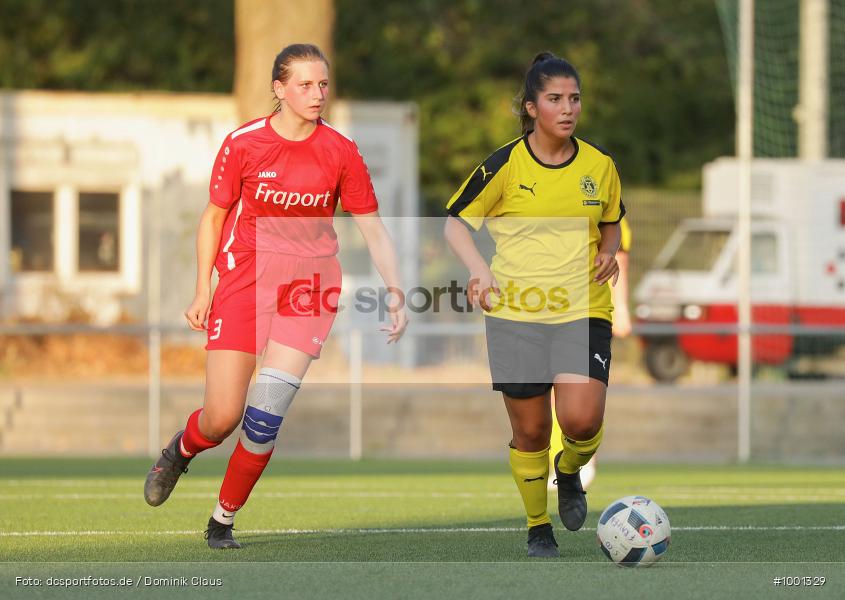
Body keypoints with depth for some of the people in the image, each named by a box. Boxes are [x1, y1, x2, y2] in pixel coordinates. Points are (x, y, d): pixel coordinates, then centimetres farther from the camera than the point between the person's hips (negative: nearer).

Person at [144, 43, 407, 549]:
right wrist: (203, 292, 2)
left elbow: (373, 227, 1)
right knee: (222, 418, -5)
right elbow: (213, 218, 5)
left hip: (307, 287, 1)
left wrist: (396, 295, -9)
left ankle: (224, 519, 7)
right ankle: (182, 450, 33)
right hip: (244, 279, -1)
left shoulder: (341, 152, -2)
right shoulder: (244, 144, -5)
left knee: (265, 416, -13)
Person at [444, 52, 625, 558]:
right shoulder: (504, 166, -5)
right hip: (516, 312, -1)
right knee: (530, 430, 3)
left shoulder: (600, 165, 3)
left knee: (582, 420, -17)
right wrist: (479, 268, -14)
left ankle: (570, 472, 17)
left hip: (584, 311, 1)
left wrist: (609, 252, -1)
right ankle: (538, 528, 23)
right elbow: (456, 221, 4)